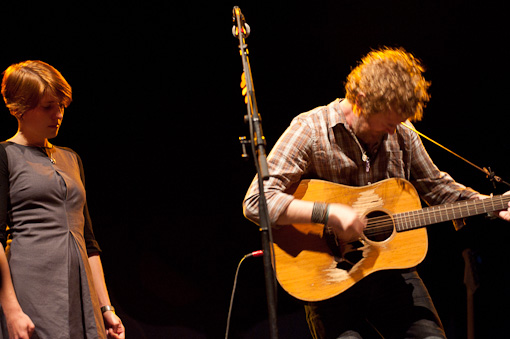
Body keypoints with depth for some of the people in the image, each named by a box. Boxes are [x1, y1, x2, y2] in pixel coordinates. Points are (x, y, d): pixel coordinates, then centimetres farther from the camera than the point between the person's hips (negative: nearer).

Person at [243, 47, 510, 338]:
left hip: (390, 270, 5)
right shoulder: (310, 130, -11)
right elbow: (256, 202, -19)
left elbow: (436, 186, 22)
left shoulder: (402, 136, 7)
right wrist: (328, 213, -26)